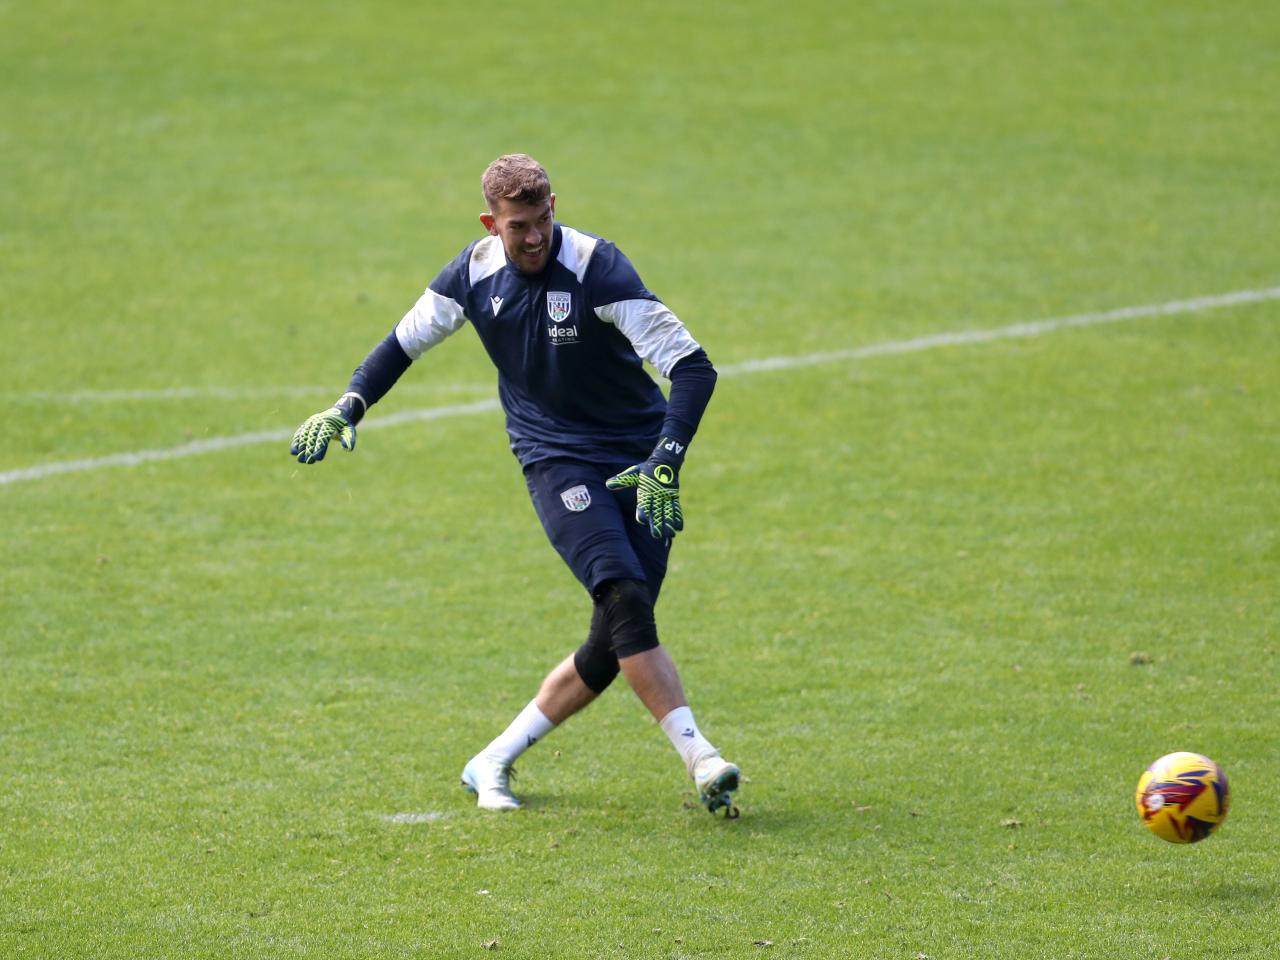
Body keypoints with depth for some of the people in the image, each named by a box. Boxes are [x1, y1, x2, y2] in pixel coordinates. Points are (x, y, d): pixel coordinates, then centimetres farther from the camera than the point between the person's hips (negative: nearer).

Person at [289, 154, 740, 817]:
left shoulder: (597, 268, -19)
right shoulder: (475, 272, -5)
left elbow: (693, 367, -23)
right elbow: (406, 340, 15)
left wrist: (665, 463, -33)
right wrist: (346, 408, 7)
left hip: (638, 460, -1)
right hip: (555, 459, 1)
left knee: (614, 644, -5)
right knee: (624, 595, -23)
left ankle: (495, 762, 10)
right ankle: (699, 759, -26)